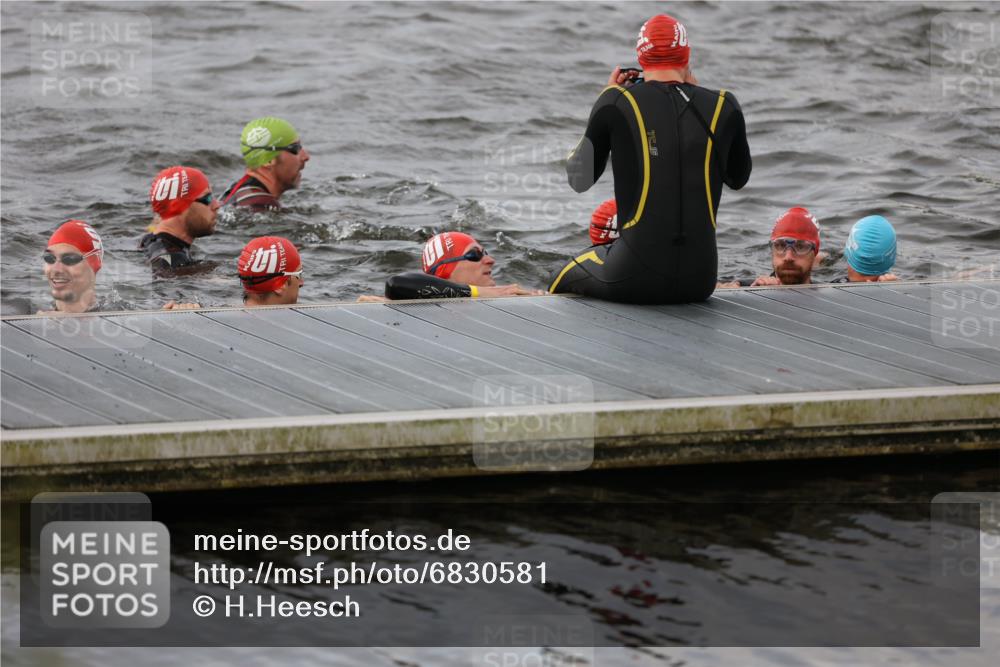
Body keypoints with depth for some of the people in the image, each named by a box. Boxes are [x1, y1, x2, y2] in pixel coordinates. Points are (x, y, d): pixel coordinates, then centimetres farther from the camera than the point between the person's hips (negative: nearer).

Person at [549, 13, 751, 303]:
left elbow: (579, 180, 6)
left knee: (564, 281, 28)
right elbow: (739, 178, 19)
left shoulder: (618, 102, -6)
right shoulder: (724, 106, 0)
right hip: (700, 279, 3)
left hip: (637, 278, -3)